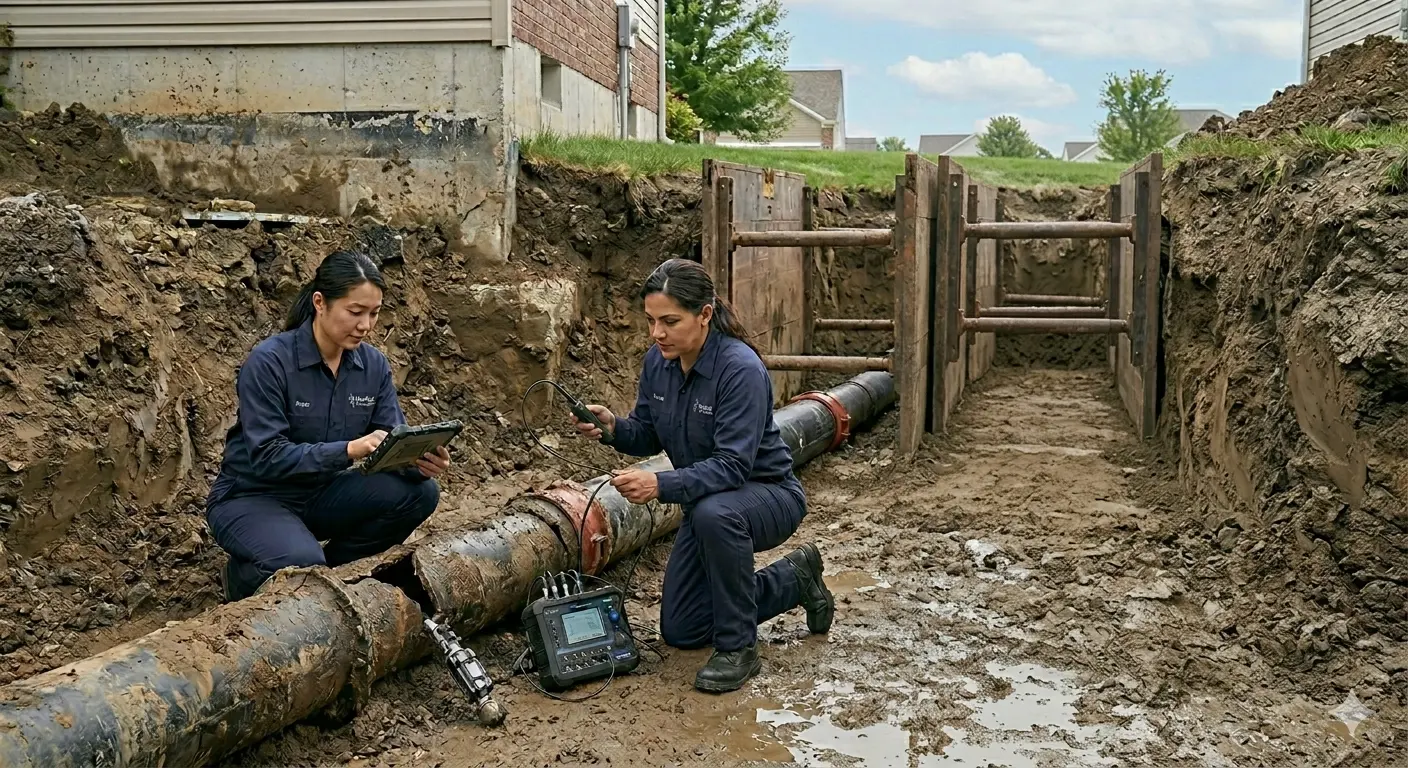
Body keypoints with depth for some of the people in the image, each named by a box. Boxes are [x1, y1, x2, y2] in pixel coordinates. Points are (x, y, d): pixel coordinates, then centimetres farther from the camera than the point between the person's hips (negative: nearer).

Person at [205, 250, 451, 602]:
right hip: (251, 498, -6)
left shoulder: (373, 364, -5)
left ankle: (327, 569, 2)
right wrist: (349, 450, -36)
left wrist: (419, 460, -29)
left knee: (419, 492, -17)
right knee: (301, 564, -36)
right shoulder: (269, 361, -21)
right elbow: (267, 456, -26)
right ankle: (245, 574, 1)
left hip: (319, 495, 6)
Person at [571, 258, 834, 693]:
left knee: (714, 513, -42)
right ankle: (793, 580, 27)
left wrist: (661, 485, -45)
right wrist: (612, 427, -19)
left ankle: (739, 648, -21)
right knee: (681, 632, 8)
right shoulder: (657, 362, -7)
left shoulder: (741, 369, -29)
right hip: (709, 503, 8)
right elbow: (649, 436, 2)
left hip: (767, 493, -7)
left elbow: (733, 465, -34)